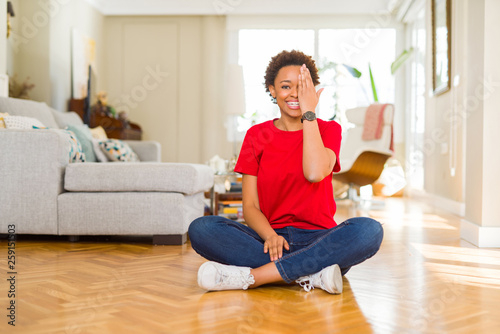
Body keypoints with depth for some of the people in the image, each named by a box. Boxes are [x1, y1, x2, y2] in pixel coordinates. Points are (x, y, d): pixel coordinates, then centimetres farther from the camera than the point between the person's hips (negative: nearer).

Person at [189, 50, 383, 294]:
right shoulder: (257, 135, 8)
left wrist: (309, 113, -10)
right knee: (200, 228, -24)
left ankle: (250, 276, -31)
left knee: (369, 230, -33)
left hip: (318, 241, 0)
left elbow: (315, 173, -17)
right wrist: (270, 236, -21)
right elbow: (250, 206, 0)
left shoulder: (328, 129, 7)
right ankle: (310, 275, -28)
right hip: (270, 237, 1)